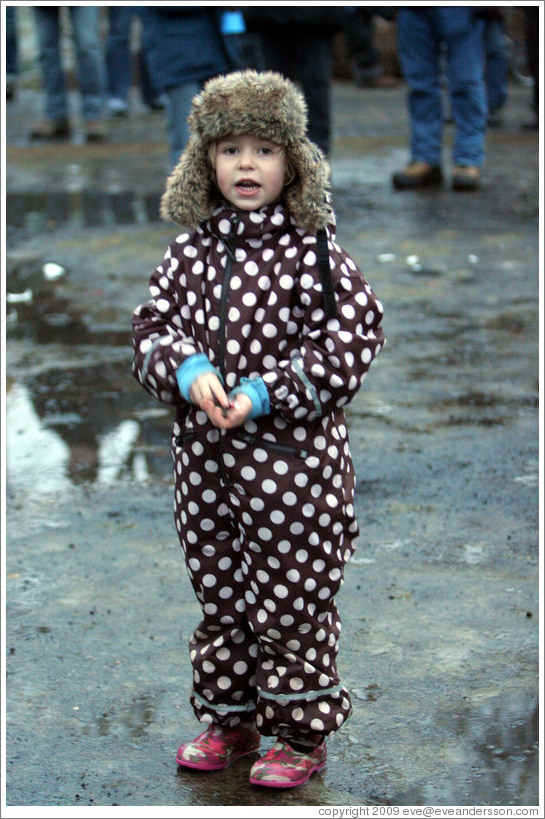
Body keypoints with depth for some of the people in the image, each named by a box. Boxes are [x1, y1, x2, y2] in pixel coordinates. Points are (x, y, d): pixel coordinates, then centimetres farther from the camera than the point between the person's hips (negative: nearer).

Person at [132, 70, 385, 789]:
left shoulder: (312, 250, -9)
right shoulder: (191, 249, 5)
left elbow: (353, 336, -13)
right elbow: (154, 325, 8)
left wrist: (264, 392, -19)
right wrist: (187, 369, -14)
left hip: (293, 455, -5)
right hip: (204, 453, 5)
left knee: (292, 601, 4)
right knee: (220, 595, 16)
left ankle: (303, 735, 19)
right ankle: (230, 721, 33)